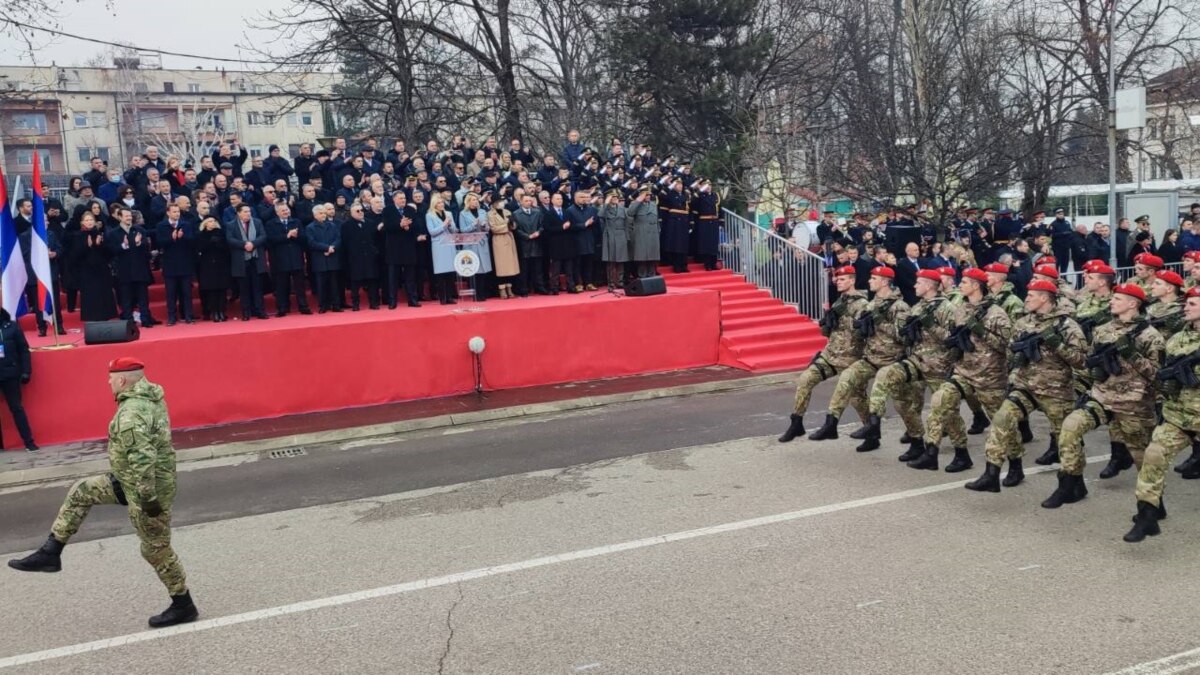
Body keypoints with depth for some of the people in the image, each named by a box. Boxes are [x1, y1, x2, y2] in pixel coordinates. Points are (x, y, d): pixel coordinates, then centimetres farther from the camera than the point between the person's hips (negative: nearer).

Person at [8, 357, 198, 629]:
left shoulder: (131, 412, -26)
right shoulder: (150, 398, 6)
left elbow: (142, 458, -33)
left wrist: (147, 498, -29)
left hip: (145, 488, -10)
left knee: (155, 549, 3)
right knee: (81, 492, 16)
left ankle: (183, 606, 16)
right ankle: (50, 553, 24)